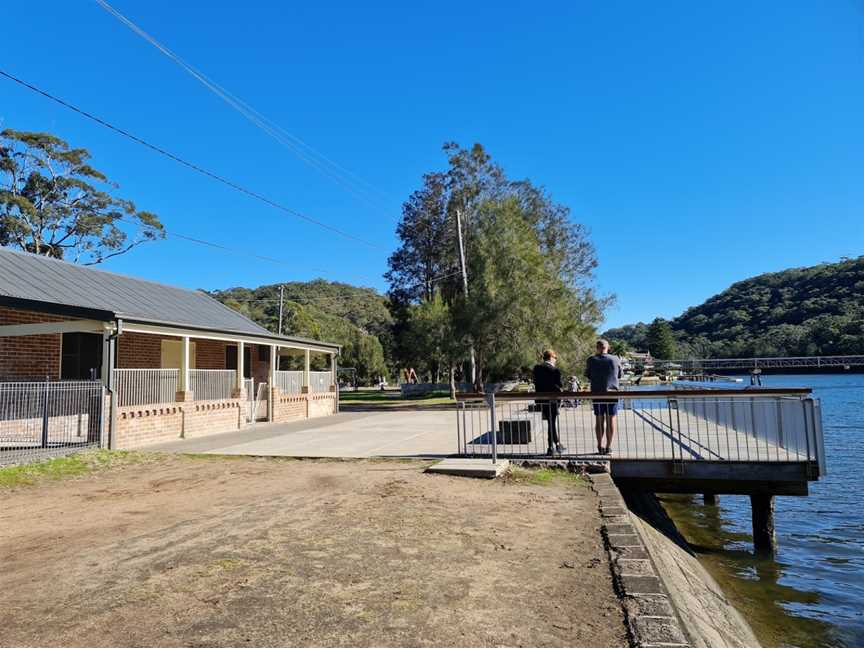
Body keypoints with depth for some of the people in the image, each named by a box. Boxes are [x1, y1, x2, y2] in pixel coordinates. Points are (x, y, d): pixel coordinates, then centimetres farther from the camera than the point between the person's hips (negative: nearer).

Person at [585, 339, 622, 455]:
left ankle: (600, 447, 12)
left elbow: (588, 375, 6)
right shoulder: (615, 359, -4)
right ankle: (608, 447, 7)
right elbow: (619, 375, 9)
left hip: (597, 393, 1)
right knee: (610, 420, 6)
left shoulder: (591, 360, -6)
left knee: (599, 420, 9)